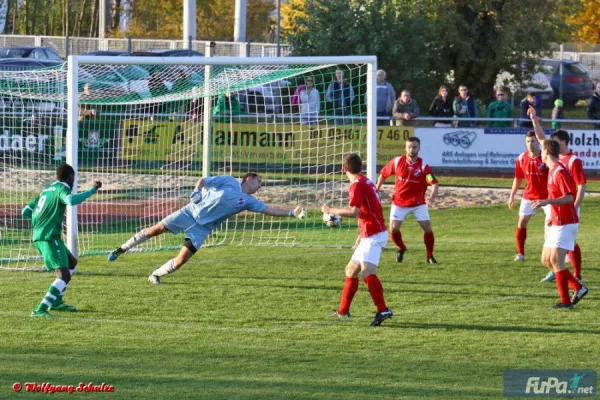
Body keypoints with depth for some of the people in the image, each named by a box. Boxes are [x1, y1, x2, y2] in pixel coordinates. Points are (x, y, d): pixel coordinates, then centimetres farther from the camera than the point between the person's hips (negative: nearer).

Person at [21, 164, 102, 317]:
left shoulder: (46, 190, 19)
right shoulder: (61, 188, -6)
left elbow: (25, 211, 19)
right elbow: (71, 200, -30)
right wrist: (92, 190, -22)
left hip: (39, 237, 9)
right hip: (50, 237, -9)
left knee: (72, 263, 27)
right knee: (64, 275, -15)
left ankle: (56, 301, 29)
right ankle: (40, 309, -25)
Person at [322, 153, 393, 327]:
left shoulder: (357, 185, -14)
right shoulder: (366, 182, 16)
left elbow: (355, 212, -24)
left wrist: (331, 210, -13)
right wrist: (362, 234, 28)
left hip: (373, 235, -10)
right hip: (370, 235, 10)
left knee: (367, 271, -23)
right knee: (351, 270, 18)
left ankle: (383, 310, -33)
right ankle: (343, 311, 26)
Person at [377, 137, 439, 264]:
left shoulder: (423, 166, -16)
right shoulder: (397, 162, -9)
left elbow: (434, 183, -26)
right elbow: (383, 174, 7)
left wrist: (432, 197, -45)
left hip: (418, 203, -1)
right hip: (399, 202, 1)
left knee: (427, 228, -7)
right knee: (393, 228, -6)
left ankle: (430, 256, 11)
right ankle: (401, 249, 24)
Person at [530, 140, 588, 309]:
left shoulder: (560, 171, -17)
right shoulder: (552, 171, 14)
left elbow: (569, 198, -25)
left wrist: (547, 201, -36)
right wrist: (551, 219, 26)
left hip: (565, 223, -10)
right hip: (557, 223, 10)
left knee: (556, 260, -13)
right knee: (546, 260, 10)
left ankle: (566, 301, -9)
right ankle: (578, 288, 13)